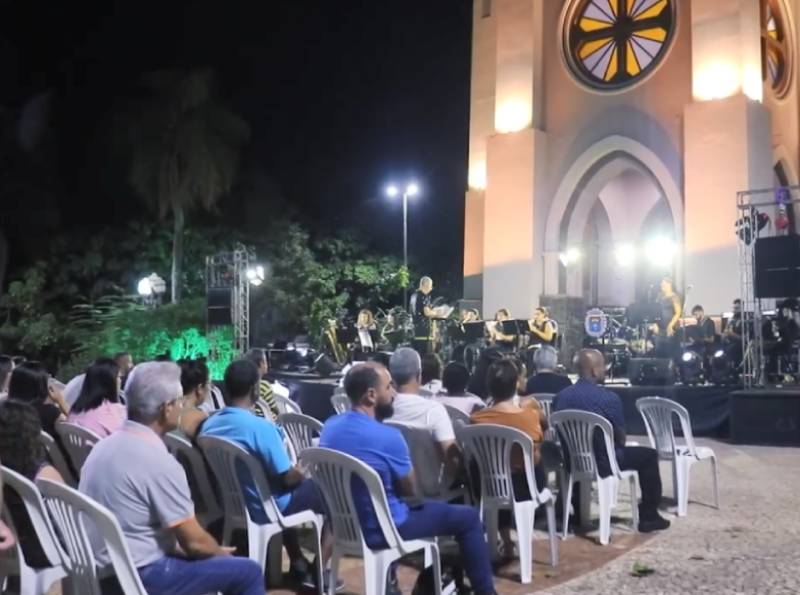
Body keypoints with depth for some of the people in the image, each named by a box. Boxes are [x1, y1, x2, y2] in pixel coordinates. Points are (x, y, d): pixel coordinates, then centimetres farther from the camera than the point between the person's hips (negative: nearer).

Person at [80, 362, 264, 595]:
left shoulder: (104, 446, 4)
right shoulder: (159, 461, -23)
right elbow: (194, 542, -18)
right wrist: (221, 553, 4)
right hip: (138, 575, -9)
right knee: (248, 572, -3)